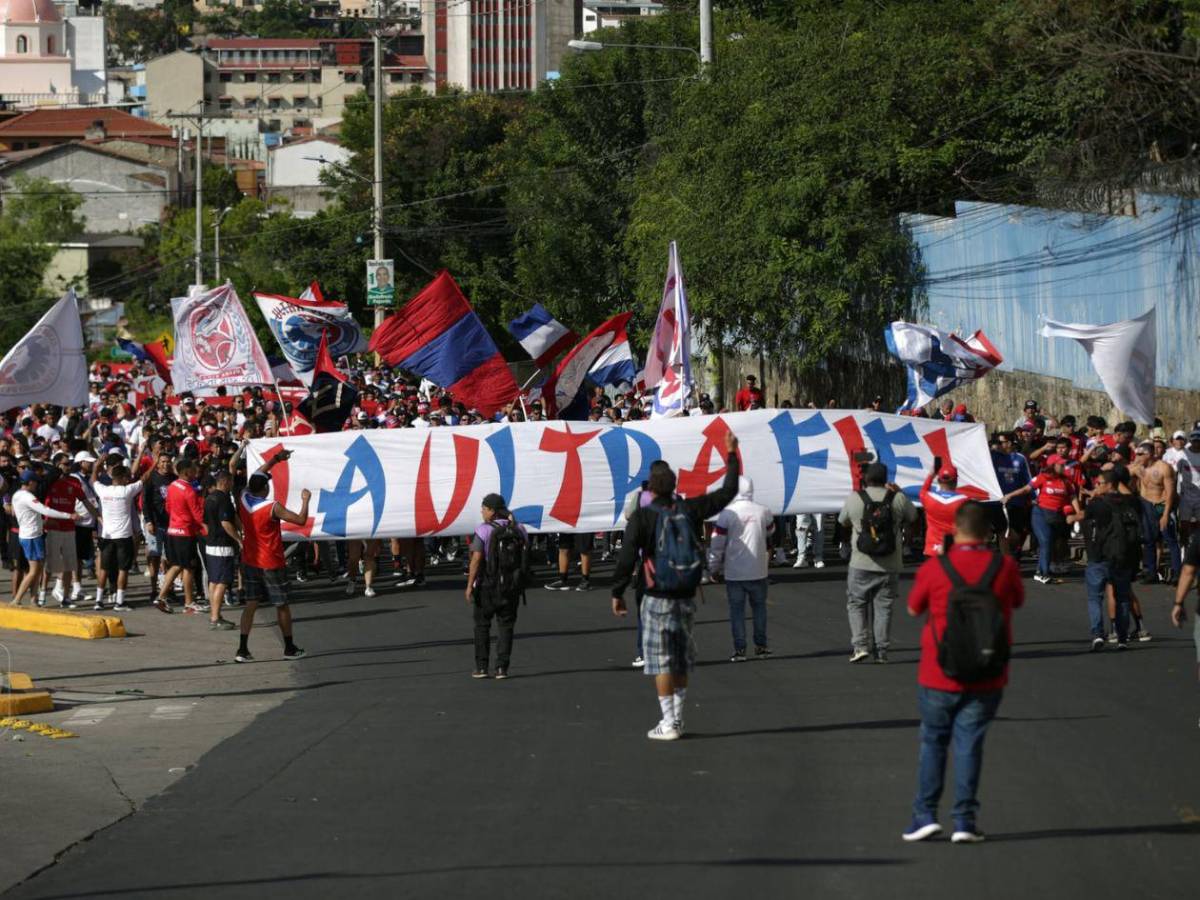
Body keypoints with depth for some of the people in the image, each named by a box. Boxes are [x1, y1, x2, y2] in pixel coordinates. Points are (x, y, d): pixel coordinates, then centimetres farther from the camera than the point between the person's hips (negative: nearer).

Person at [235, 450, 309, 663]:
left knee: (251, 604, 6)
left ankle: (242, 649, -4)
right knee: (282, 606, 8)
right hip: (272, 564, -5)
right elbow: (301, 520, -18)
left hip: (250, 561, 5)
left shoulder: (244, 499, -3)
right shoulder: (273, 507, -20)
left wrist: (276, 459, 19)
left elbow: (256, 476, 14)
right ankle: (289, 648, 18)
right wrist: (305, 500, -3)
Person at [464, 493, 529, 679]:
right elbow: (526, 559, 5)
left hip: (488, 585, -3)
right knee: (505, 626, 9)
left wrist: (470, 585, -14)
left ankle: (481, 667, 8)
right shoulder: (519, 530, 2)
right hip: (512, 585, 3)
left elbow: (476, 559, -17)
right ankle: (502, 668, 2)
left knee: (482, 625, 11)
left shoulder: (483, 530, -12)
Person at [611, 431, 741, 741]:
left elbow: (627, 558, -15)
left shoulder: (642, 517, -12)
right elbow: (728, 492, 12)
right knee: (681, 658, 15)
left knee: (660, 660, -1)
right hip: (687, 596, 5)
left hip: (657, 598, -5)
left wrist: (617, 593, -5)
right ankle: (677, 719, 19)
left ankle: (668, 724, -4)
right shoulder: (691, 509, 0)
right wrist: (732, 454, 23)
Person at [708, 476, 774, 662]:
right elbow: (770, 533, 17)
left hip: (734, 572, -2)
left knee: (737, 609, 5)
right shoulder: (763, 512, -3)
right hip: (758, 570, 2)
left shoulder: (726, 514, -12)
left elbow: (717, 544, -8)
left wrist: (714, 567, 4)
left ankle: (740, 649, 2)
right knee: (759, 606, 15)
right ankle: (761, 646, 18)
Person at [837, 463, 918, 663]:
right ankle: (881, 651, 8)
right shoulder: (898, 498, -5)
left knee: (856, 604, 10)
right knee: (883, 607, 8)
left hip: (861, 564, -1)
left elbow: (843, 522, 10)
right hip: (890, 566, 1)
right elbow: (912, 517, 14)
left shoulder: (854, 498, -6)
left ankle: (860, 645, -5)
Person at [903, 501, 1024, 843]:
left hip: (939, 676, -1)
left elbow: (913, 609, 4)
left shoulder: (934, 568, -11)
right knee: (969, 744, 6)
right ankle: (965, 821, 3)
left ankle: (925, 815, 9)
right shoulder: (1004, 566, -7)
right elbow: (1018, 601, 13)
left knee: (933, 742, 13)